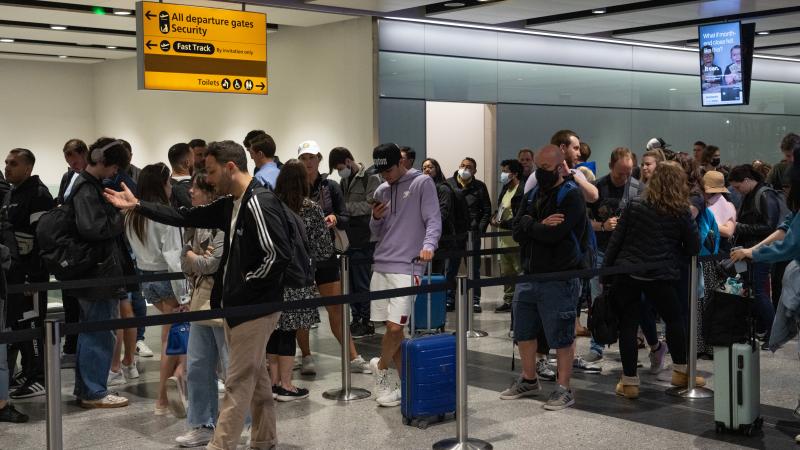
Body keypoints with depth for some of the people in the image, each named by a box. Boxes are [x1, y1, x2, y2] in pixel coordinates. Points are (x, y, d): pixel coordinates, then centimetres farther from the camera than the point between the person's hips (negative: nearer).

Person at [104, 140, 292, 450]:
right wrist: (137, 205, 13)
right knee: (255, 376, 17)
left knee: (238, 382, -3)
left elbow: (279, 254, -26)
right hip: (238, 305, 9)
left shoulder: (260, 203, -19)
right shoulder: (231, 204, 11)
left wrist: (246, 285, -16)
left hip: (255, 307, -9)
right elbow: (187, 217, 14)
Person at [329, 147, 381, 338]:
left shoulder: (370, 178, -7)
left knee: (362, 282, -3)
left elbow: (370, 205, -16)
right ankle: (356, 319, 19)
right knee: (351, 282, 11)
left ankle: (367, 322, 6)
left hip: (364, 240, -7)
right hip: (349, 238, 7)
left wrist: (345, 207, -15)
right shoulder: (345, 181, 16)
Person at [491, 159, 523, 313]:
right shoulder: (505, 189, 14)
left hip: (517, 240, -10)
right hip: (505, 239, 10)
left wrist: (502, 224, -18)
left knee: (520, 271, -5)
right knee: (506, 272, 16)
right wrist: (495, 217, 4)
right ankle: (508, 300, 26)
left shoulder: (521, 192, -17)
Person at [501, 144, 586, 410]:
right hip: (529, 276, 8)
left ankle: (564, 390, 11)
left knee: (561, 337, 0)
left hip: (559, 280, -8)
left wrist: (530, 226, -7)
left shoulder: (572, 196, -10)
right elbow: (517, 230, 3)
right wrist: (540, 225, -15)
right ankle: (529, 381, 33)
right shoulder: (534, 194, 13)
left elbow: (553, 234, -23)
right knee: (523, 332, 17)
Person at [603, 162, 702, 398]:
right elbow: (694, 248, 5)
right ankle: (681, 371, 28)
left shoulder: (634, 206, 2)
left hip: (626, 272, 1)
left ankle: (629, 381, 8)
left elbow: (616, 240, 1)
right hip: (660, 277, -1)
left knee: (628, 325, 6)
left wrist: (605, 271, 6)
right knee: (674, 319, 19)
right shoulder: (682, 213, 0)